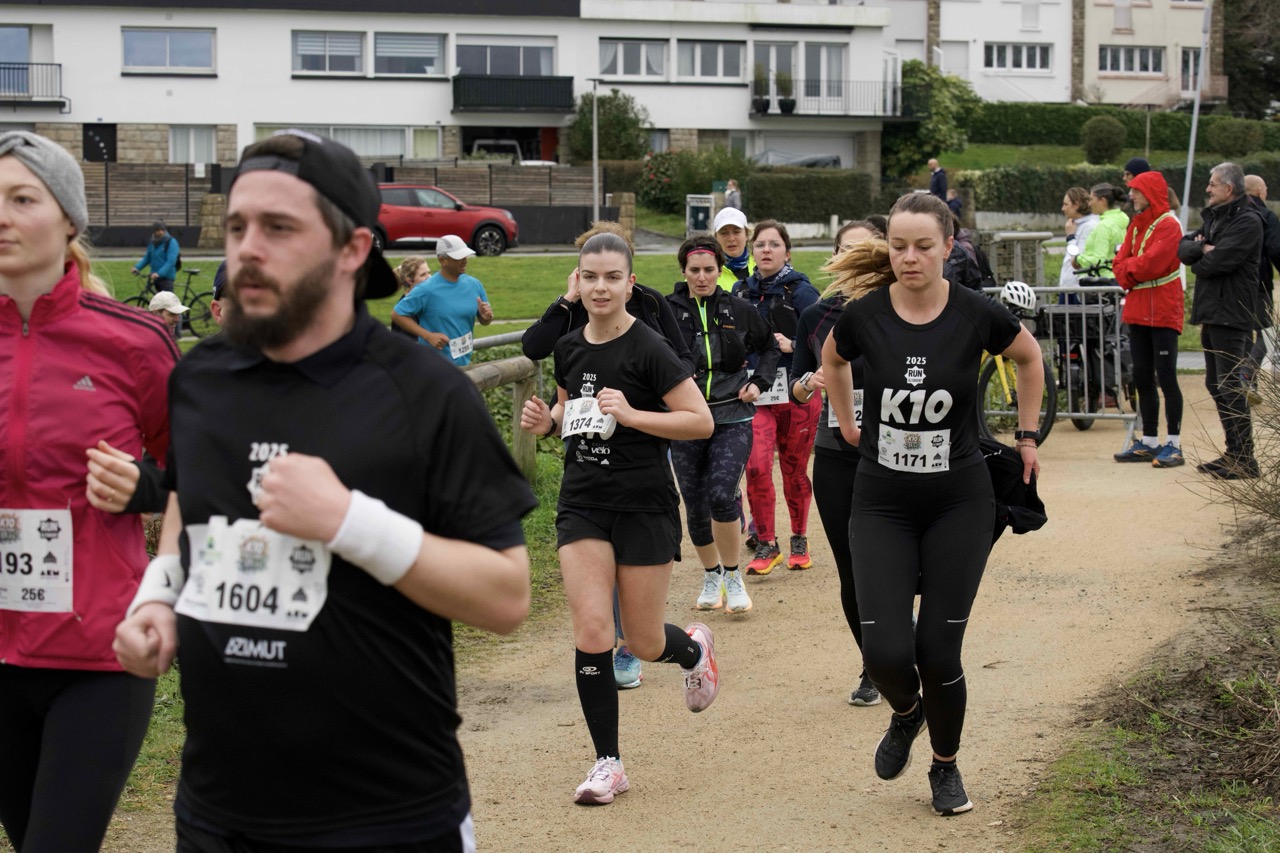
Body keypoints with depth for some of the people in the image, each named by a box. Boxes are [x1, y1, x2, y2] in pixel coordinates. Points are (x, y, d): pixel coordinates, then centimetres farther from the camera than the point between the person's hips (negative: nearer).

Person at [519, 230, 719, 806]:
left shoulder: (647, 350, -12)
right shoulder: (569, 349, 5)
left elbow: (701, 422, -14)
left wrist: (631, 414, -23)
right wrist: (546, 421, 1)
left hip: (644, 506, -4)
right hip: (582, 504, 4)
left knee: (643, 644, 5)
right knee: (591, 633, -7)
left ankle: (694, 648, 42)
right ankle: (608, 764, 6)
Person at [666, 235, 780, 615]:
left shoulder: (739, 310, 4)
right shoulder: (667, 311, -2)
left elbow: (769, 347, 20)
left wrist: (759, 382, 4)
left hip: (732, 418, -1)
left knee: (722, 494, -18)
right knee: (695, 505, 6)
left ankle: (732, 575, 1)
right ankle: (711, 575, 30)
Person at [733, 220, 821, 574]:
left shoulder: (799, 290, -4)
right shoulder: (741, 291, 10)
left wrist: (792, 346, -25)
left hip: (797, 392, -3)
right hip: (756, 394, 3)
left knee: (794, 469, 8)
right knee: (756, 465, -13)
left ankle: (799, 541, 28)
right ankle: (766, 545, -1)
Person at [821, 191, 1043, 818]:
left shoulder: (977, 316, -12)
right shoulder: (862, 316, -10)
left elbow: (1029, 358, 10)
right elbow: (832, 359, 16)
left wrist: (1027, 436, 13)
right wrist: (846, 422, 18)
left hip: (959, 504, -1)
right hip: (882, 504, 1)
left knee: (940, 651, -2)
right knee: (886, 651, -10)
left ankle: (946, 767, 25)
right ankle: (906, 715, 27)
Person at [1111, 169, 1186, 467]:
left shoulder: (1168, 225, -11)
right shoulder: (1136, 224, 16)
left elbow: (1151, 264, -21)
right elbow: (1121, 262, 10)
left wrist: (1128, 267, -4)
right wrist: (1127, 273, -10)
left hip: (1162, 311, -9)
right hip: (1138, 310, 9)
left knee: (1166, 377, -6)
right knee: (1142, 378, 12)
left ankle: (1174, 444, -2)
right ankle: (1149, 442, 20)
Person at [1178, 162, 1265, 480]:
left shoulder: (1247, 221, -12)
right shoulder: (1214, 217, 18)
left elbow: (1219, 261, -21)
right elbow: (1182, 248, 9)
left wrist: (1199, 262, -1)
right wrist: (1202, 247, -10)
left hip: (1233, 315, -10)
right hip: (1212, 313, 10)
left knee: (1230, 387, -10)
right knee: (1216, 385, 13)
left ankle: (1244, 459, -7)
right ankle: (1233, 453, 21)